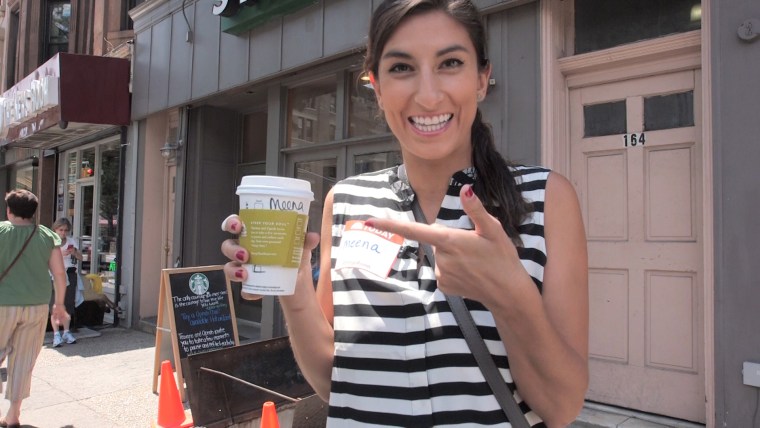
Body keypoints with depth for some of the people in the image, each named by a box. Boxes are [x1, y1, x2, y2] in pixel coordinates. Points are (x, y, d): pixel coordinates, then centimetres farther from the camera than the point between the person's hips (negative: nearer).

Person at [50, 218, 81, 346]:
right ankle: (56, 334, -2)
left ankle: (66, 332, 12)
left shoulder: (71, 241, 11)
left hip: (70, 274, 4)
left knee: (69, 303, 4)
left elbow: (80, 258, 12)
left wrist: (75, 252, -8)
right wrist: (60, 254, -23)